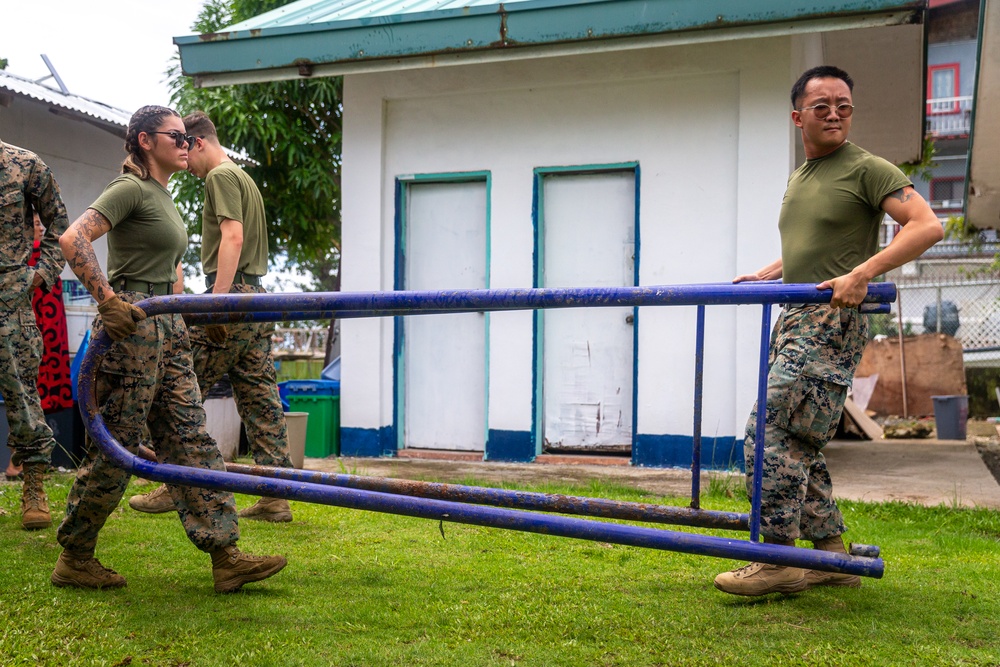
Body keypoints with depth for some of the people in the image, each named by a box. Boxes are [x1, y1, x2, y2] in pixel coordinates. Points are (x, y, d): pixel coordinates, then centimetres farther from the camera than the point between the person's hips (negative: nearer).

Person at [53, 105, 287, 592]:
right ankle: (73, 559, 12)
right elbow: (73, 240, -21)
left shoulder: (163, 195, 20)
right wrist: (108, 300, -25)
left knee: (191, 439, 3)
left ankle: (225, 556, 3)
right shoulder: (131, 188, -8)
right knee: (116, 447, -2)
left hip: (168, 331, 9)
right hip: (131, 327, -9)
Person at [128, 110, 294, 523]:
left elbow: (232, 237, -17)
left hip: (232, 293, -9)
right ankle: (276, 497, 5)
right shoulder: (245, 178, 24)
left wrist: (217, 300, -23)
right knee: (260, 399, 5)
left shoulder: (221, 176, -5)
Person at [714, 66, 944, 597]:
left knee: (768, 434, -16)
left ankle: (779, 559, -10)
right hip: (795, 320, 9)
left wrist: (863, 273, -26)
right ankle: (831, 554, 19)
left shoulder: (866, 170, -4)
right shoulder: (798, 180, 20)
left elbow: (927, 225, -15)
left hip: (832, 321, -9)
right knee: (799, 445, 10)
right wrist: (765, 274, 20)